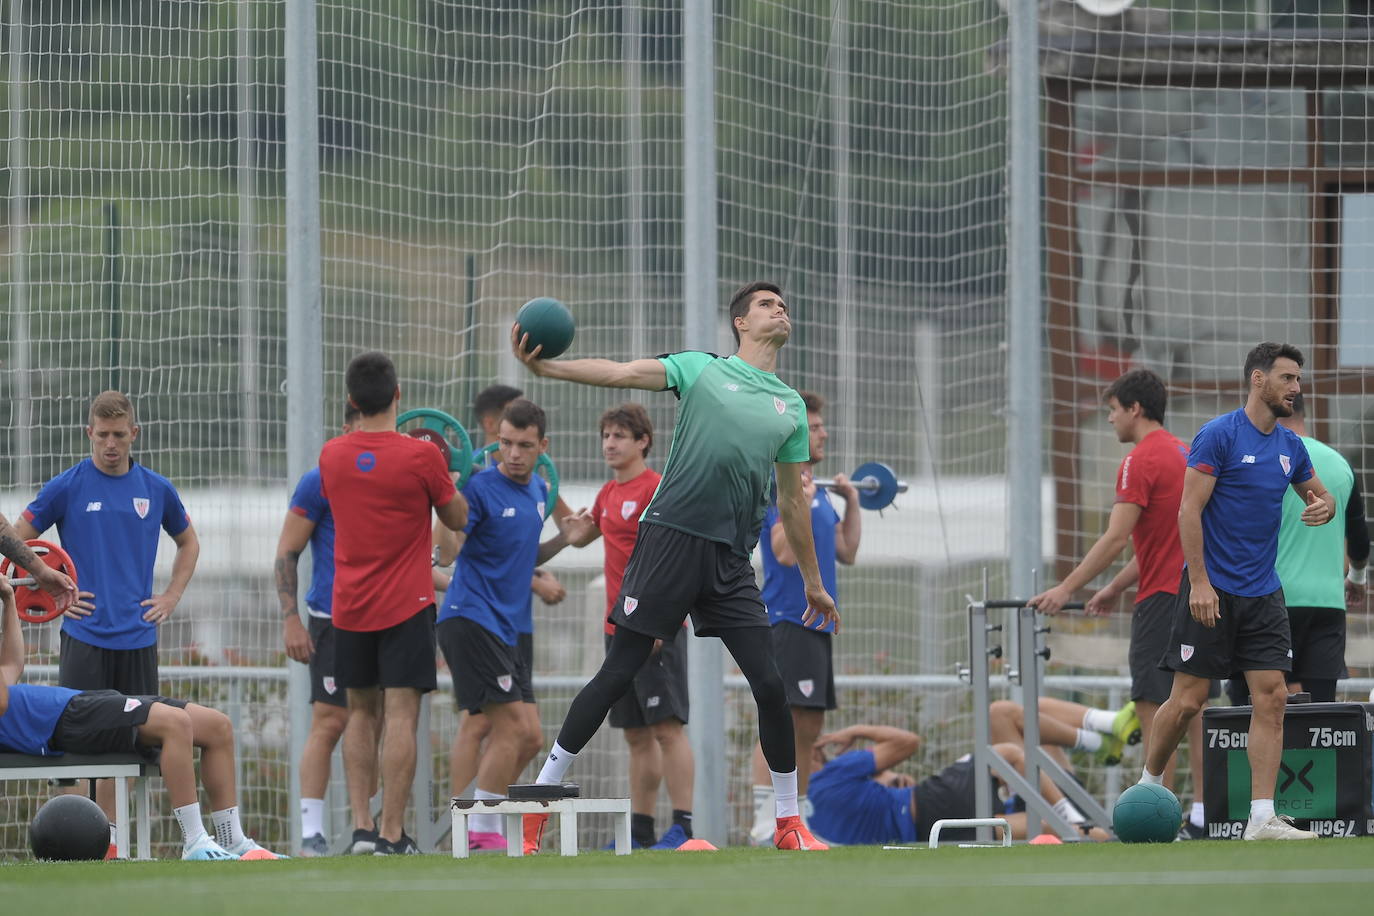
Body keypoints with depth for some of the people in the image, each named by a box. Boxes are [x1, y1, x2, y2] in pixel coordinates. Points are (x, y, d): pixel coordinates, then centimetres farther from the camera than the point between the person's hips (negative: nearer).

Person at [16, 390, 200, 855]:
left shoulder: (157, 489, 7)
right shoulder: (67, 487, -2)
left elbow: (188, 543, 24)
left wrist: (171, 597, 12)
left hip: (138, 637, 3)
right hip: (85, 636, -3)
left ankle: (108, 835, 12)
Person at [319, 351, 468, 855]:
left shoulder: (331, 455, 0)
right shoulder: (420, 457, -12)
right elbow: (458, 519, 2)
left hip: (349, 606, 4)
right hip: (406, 605, -4)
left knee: (361, 714, 13)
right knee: (400, 715, -4)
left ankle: (361, 826, 6)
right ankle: (392, 834, -8)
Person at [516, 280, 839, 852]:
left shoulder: (791, 406, 18)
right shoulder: (702, 369, 7)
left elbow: (792, 500, 25)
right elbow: (621, 374, -6)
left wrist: (813, 582, 26)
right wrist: (545, 368, -21)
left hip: (732, 559, 4)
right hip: (672, 536, -4)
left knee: (770, 685, -4)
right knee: (618, 674, -4)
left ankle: (789, 824, 8)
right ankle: (541, 798, 5)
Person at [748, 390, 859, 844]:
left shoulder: (818, 492, 17)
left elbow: (846, 552, 22)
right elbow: (786, 552, -22)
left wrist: (851, 504, 17)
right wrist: (801, 501, -24)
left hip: (817, 622, 10)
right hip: (788, 620, -10)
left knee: (808, 728, 10)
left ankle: (797, 819, 14)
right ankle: (765, 820, -21)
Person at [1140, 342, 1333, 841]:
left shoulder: (1290, 445, 9)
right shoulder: (1219, 435, -10)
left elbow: (1319, 493, 25)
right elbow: (1189, 510, -13)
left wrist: (1323, 506, -1)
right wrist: (1200, 583, -18)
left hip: (1262, 594, 6)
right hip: (1212, 590, -6)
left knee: (1272, 696, -4)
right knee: (1189, 699, -2)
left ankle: (1262, 818, -4)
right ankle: (1147, 785, 21)